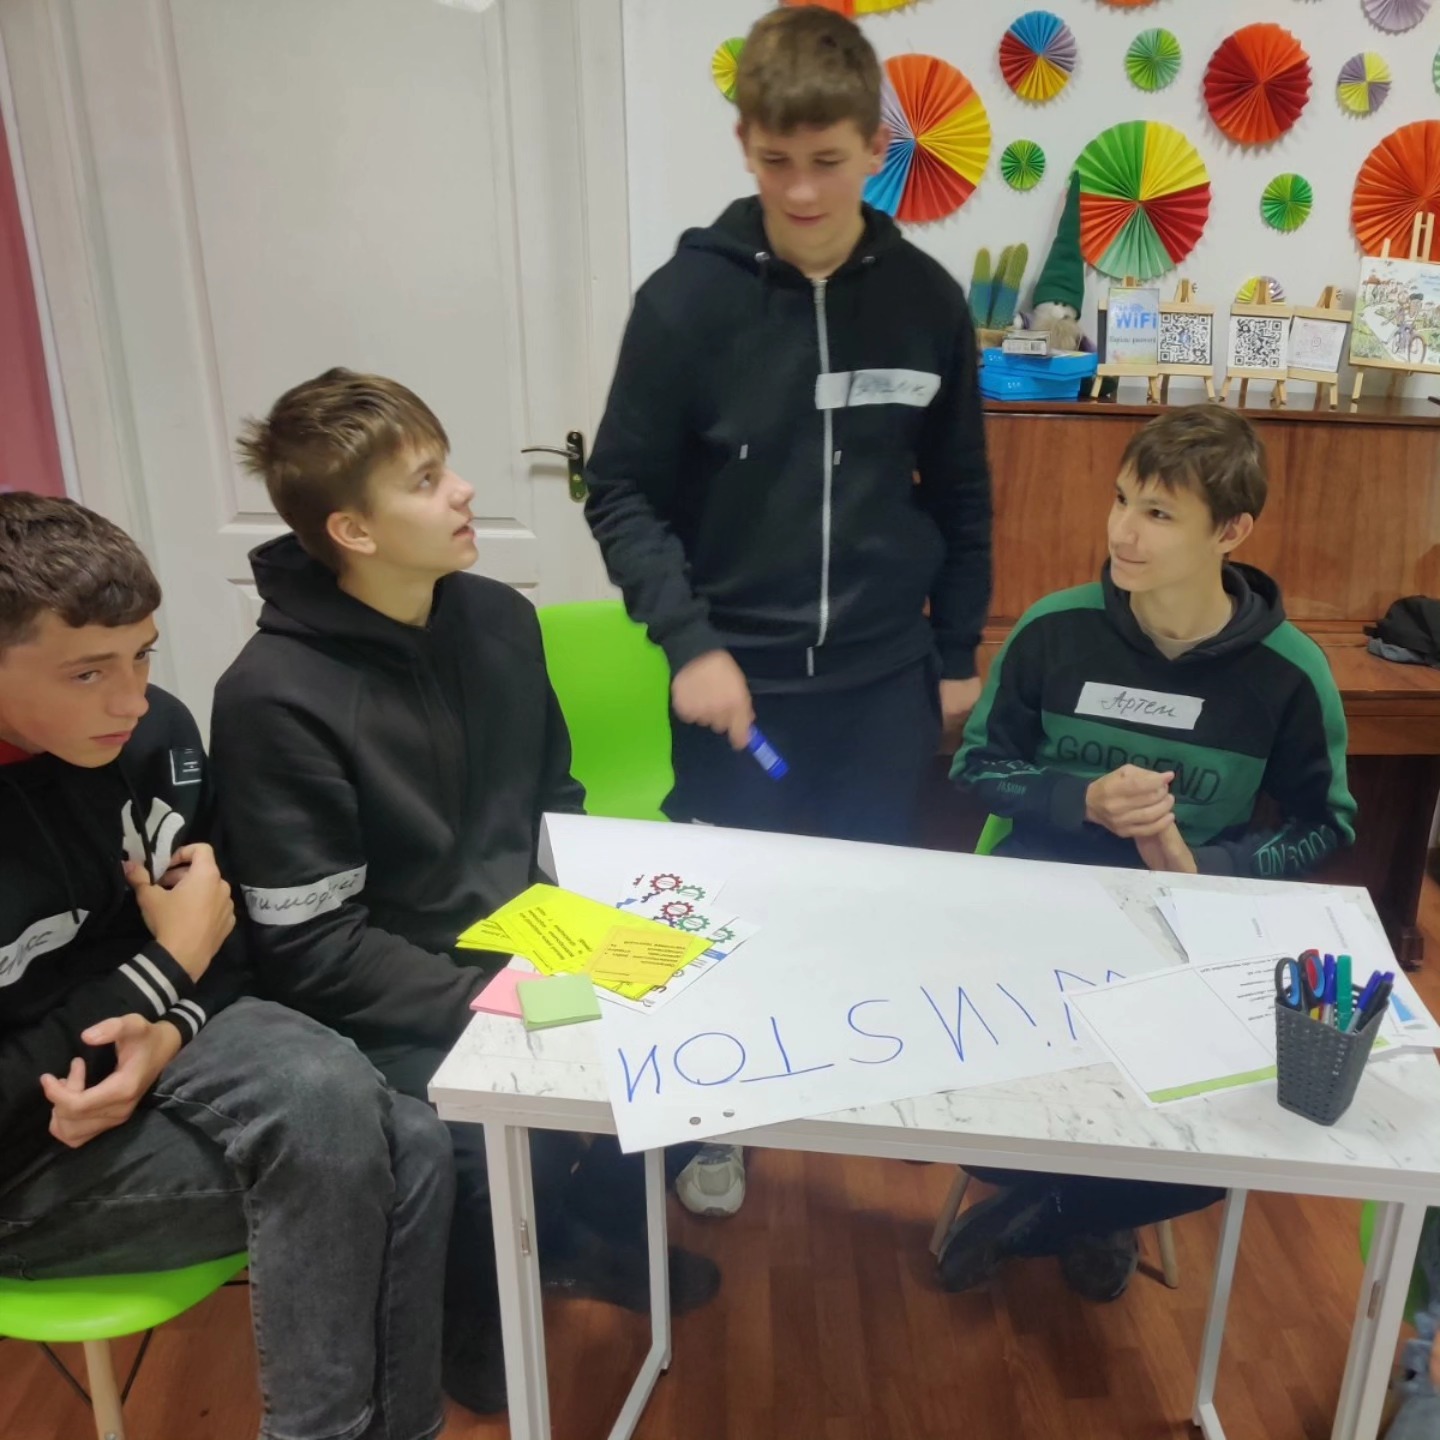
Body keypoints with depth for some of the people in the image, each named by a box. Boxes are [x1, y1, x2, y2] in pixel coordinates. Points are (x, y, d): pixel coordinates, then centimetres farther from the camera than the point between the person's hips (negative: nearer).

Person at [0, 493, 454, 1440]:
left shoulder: (152, 733, -9)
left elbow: (223, 940, 3)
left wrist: (168, 1029, -18)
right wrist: (166, 969, -18)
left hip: (151, 1034, 5)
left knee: (410, 1153, -20)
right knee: (326, 1116, -28)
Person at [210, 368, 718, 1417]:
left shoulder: (499, 618, 0)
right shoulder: (274, 695, -20)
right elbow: (313, 951, -18)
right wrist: (477, 994, -25)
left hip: (528, 949, 6)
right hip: (388, 1010, -6)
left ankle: (594, 1222, 19)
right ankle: (477, 1318, 10)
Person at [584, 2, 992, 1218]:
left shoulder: (928, 300, 0)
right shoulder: (688, 297, -8)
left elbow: (959, 495, 8)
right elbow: (624, 493, -5)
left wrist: (957, 653, 9)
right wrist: (689, 641, -16)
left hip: (885, 677, 2)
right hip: (737, 675, -2)